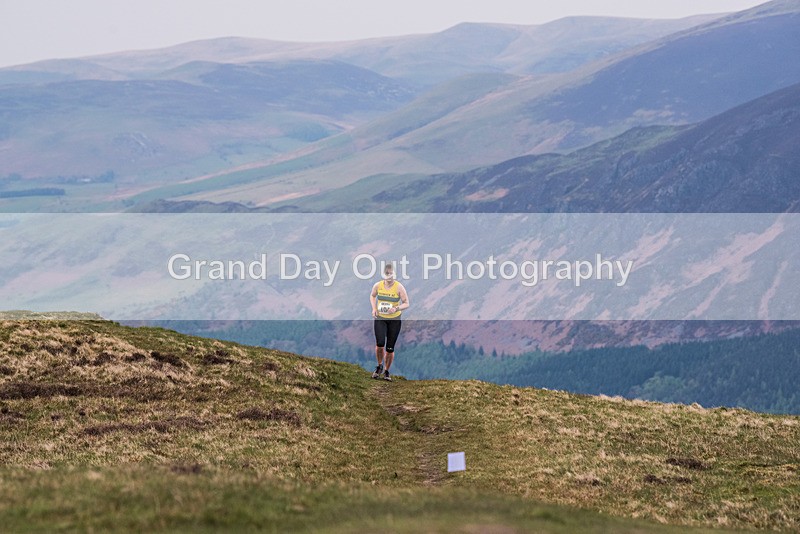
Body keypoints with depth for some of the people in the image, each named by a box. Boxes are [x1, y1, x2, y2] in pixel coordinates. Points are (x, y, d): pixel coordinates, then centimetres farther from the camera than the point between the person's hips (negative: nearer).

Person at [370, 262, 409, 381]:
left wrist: (396, 308, -24)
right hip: (380, 318, 1)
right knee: (380, 344, -16)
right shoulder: (378, 286, -3)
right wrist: (374, 308, 2)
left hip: (394, 320, -1)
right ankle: (379, 366, 10)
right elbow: (372, 296, 18)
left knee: (390, 348, 2)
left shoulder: (399, 287, -10)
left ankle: (386, 371, 22)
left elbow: (406, 304, -6)